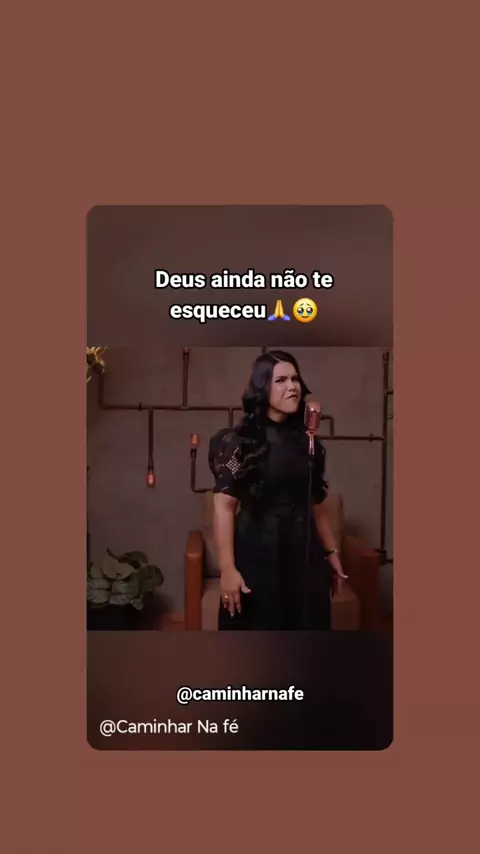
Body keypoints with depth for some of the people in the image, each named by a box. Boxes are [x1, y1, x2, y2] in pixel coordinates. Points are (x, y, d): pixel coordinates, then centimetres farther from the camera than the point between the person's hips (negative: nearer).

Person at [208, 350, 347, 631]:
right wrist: (228, 569, -20)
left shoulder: (306, 440, 7)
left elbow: (317, 503, 14)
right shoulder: (239, 440, -9)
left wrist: (331, 552, 15)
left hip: (304, 554, 5)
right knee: (259, 626, 7)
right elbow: (224, 505, -15)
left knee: (307, 624, 12)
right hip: (258, 554, -5)